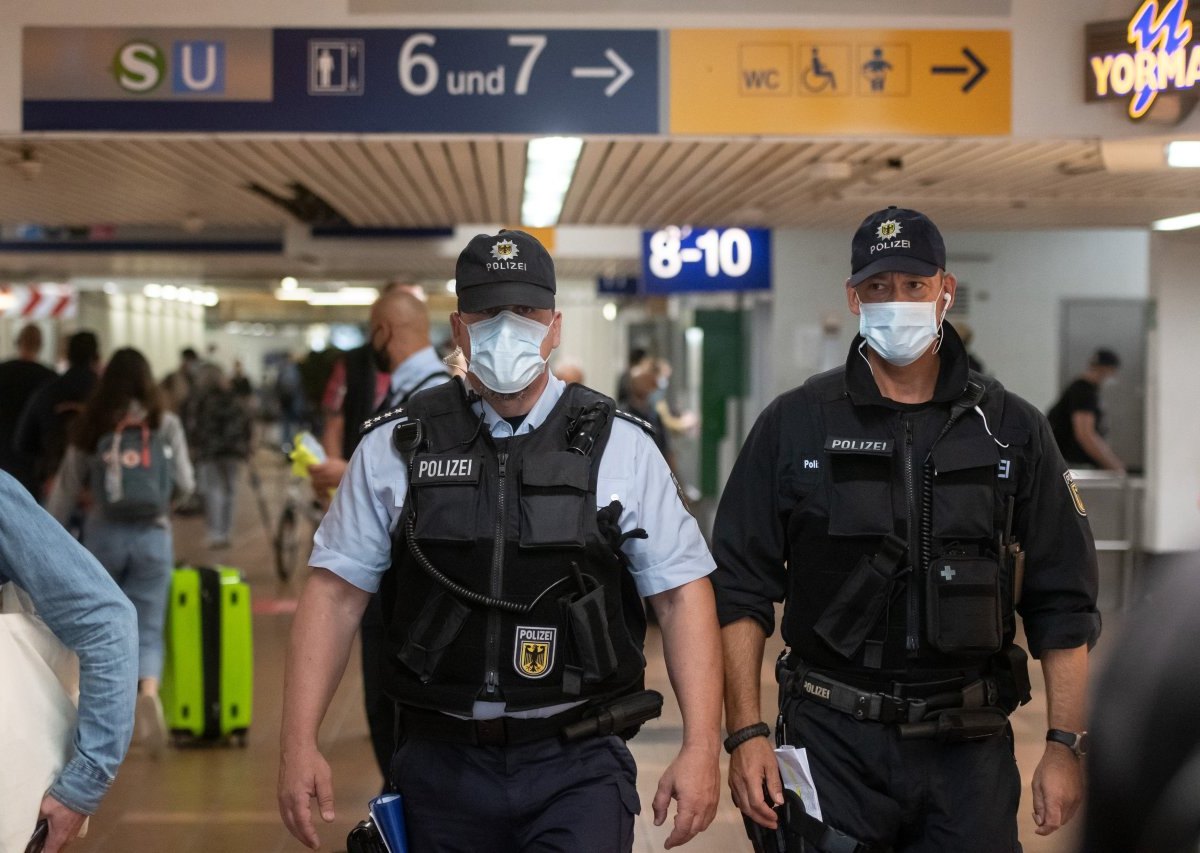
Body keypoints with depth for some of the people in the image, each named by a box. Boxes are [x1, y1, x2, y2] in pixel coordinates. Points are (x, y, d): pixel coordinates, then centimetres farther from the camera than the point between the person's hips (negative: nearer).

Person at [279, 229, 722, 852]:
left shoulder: (619, 448, 1)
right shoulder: (394, 448, 3)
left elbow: (682, 594, -1)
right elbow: (335, 593, 3)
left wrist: (701, 748, -9)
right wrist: (299, 745, -5)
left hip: (576, 769, -1)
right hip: (442, 766, 2)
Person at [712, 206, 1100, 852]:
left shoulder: (1012, 430, 5)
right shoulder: (794, 425, 1)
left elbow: (1063, 605, 6)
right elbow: (740, 588, 1)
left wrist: (1064, 746, -1)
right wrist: (745, 735, -7)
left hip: (969, 746, 1)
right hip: (832, 738, -1)